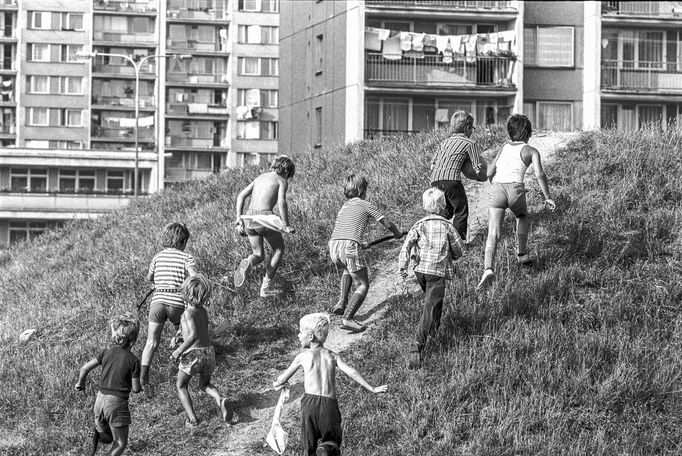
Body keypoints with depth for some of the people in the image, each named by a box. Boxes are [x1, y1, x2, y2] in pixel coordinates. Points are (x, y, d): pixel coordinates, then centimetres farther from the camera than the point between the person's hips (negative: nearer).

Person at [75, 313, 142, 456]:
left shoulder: (107, 352, 2)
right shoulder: (133, 361, -11)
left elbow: (85, 368, 3)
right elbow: (136, 389, -8)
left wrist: (80, 383, 21)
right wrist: (141, 387, 15)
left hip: (101, 399, 5)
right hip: (117, 402, -5)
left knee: (107, 438, 29)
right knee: (120, 444, 4)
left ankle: (98, 433, 5)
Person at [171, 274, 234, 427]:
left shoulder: (188, 312, -15)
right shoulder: (203, 311, 8)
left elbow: (194, 335, -25)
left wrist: (179, 350, -18)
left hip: (193, 352, -7)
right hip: (209, 350, 7)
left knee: (181, 386, 14)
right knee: (205, 384, 25)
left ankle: (192, 418, -2)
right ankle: (220, 400, -6)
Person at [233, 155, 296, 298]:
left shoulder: (260, 177, 22)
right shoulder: (282, 181, 4)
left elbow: (241, 196, 15)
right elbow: (281, 202, -14)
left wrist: (239, 218, 14)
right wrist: (285, 225, -11)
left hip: (249, 217, 6)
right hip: (265, 218, -6)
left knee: (259, 255, 19)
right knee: (279, 249, 19)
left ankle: (248, 264, -18)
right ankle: (266, 287, 10)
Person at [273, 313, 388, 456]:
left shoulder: (303, 356, 11)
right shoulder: (333, 356, 15)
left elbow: (283, 379, 19)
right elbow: (352, 372, 2)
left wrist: (277, 383, 41)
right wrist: (372, 389, 4)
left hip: (310, 402, -1)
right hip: (330, 404, 1)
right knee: (333, 440, 11)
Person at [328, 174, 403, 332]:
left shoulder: (344, 207, 28)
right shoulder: (366, 205, 12)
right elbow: (387, 224, 12)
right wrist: (397, 233, 34)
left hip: (334, 245, 6)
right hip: (350, 246, -6)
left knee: (347, 270, 37)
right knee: (362, 286, 2)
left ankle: (342, 302, 17)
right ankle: (347, 318, -18)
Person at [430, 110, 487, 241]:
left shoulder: (446, 141, 24)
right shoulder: (470, 143, 5)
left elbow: (433, 163, 21)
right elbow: (478, 168, 2)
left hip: (435, 180, 7)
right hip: (451, 179, -7)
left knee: (447, 210, 23)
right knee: (461, 210, 5)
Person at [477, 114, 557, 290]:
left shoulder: (504, 148, 27)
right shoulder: (531, 151, 15)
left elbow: (490, 173, 29)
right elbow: (539, 174, 0)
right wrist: (547, 197, 5)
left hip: (496, 188, 2)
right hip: (515, 187, -2)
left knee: (493, 233, -10)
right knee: (522, 217, 33)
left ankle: (488, 269, -29)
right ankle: (521, 255, 37)